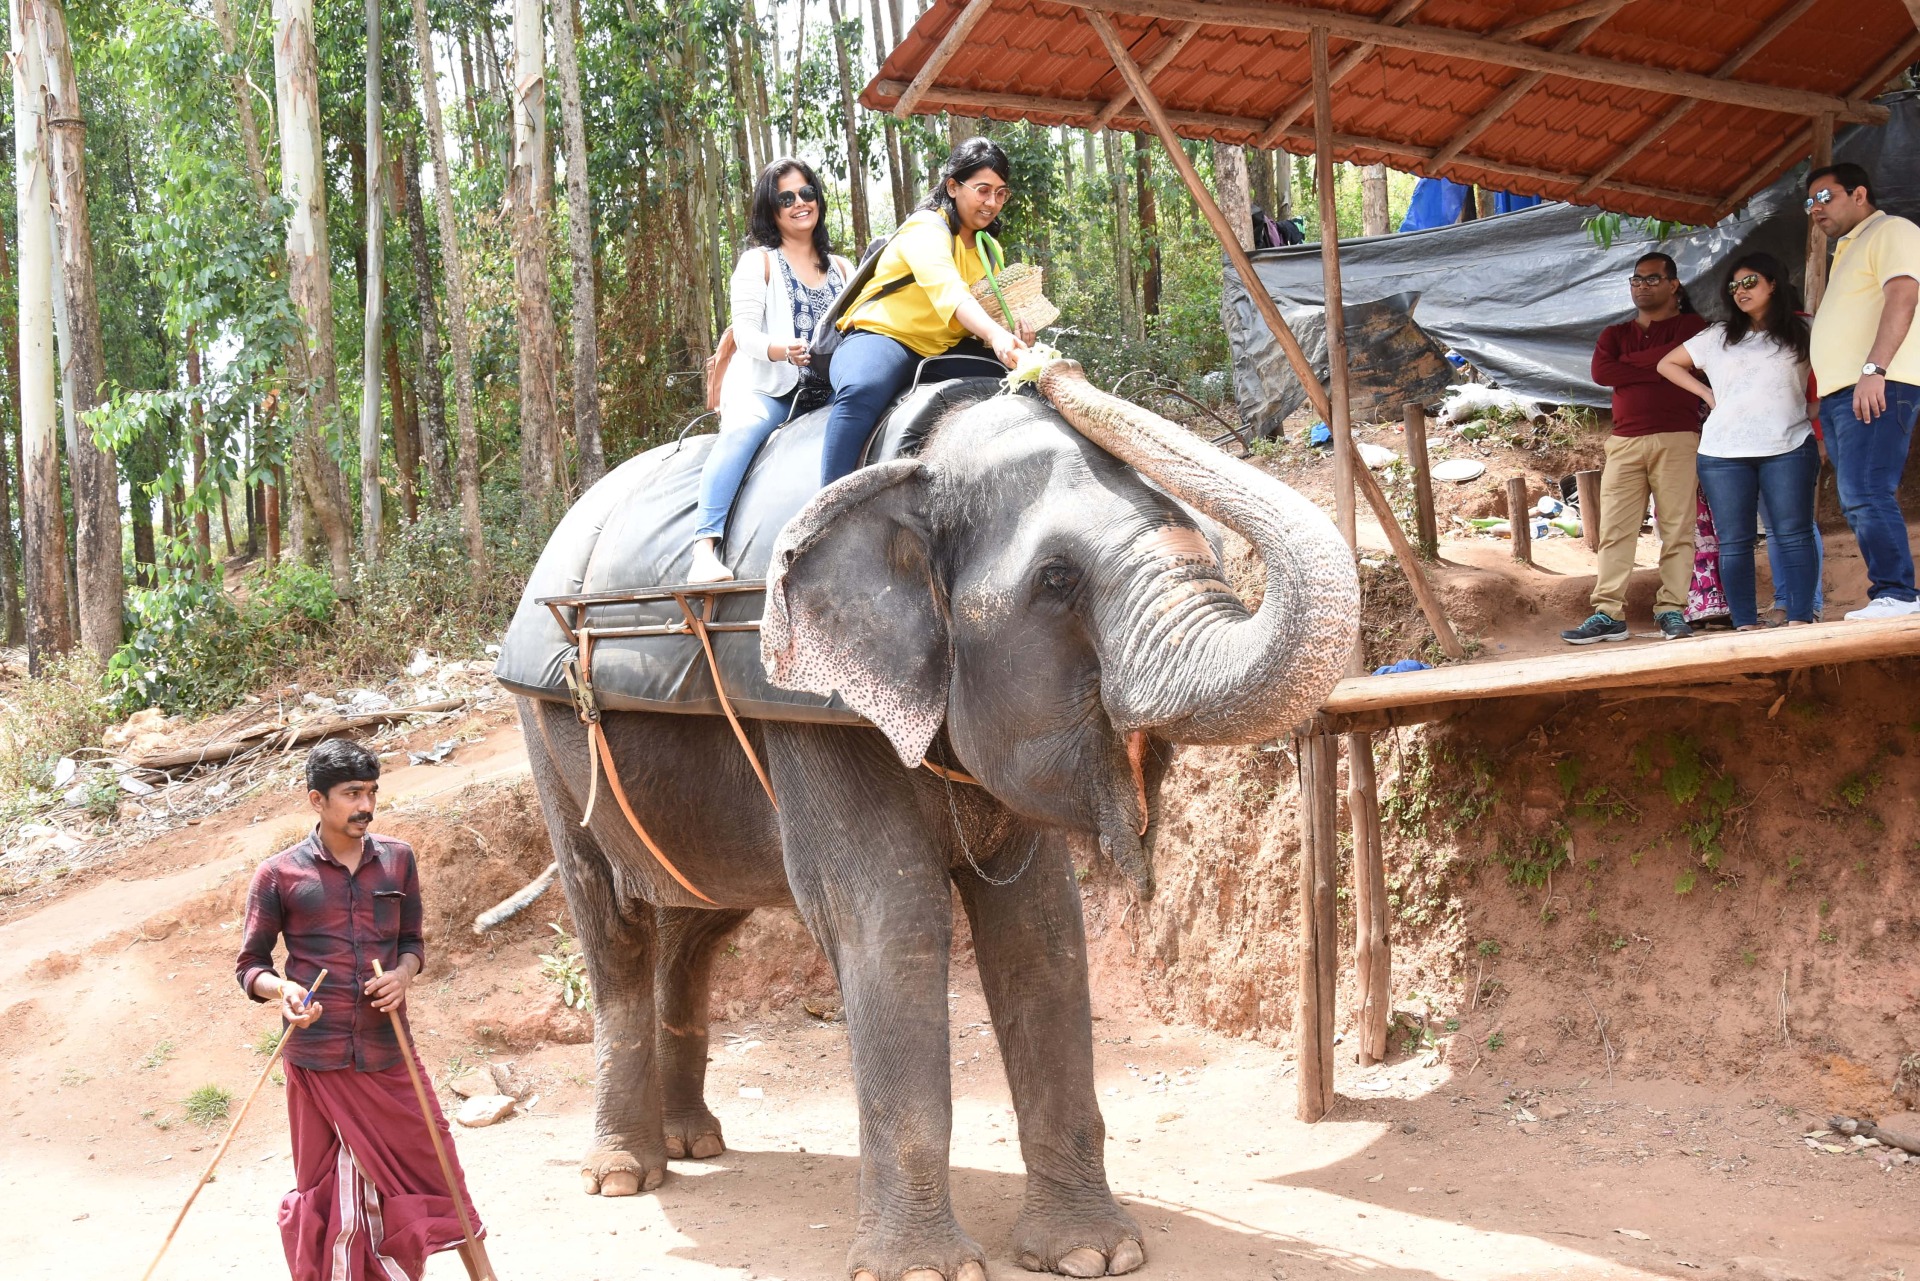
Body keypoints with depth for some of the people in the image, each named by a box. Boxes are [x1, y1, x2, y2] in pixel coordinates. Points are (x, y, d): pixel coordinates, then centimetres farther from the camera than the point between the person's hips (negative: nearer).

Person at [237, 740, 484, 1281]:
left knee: (422, 1170, 6)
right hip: (318, 1058, -3)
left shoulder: (397, 859, 7)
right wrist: (282, 990, -18)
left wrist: (404, 973, -5)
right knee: (327, 1191, 5)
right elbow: (250, 964, 3)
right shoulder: (278, 875, -2)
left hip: (389, 1053, 3)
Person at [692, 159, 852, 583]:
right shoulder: (758, 262, 9)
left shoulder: (841, 268, 22)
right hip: (764, 390, -4)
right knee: (744, 429, -36)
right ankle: (705, 549, -48)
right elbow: (745, 332, -3)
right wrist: (781, 351, -25)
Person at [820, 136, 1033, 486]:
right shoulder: (926, 229, -11)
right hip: (879, 339, -8)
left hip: (940, 354, 8)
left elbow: (987, 315, 16)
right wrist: (995, 335, -48)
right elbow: (947, 289, -31)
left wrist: (1012, 336, -10)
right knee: (862, 391, -41)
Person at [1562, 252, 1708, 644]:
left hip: (1676, 439, -3)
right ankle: (1608, 614, -7)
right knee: (1614, 529, -5)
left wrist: (1628, 362, 0)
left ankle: (1671, 611, -4)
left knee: (1677, 529, -6)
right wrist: (1656, 369, -6)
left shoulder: (1690, 325, 9)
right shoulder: (1615, 334, 21)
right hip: (1624, 442, 3)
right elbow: (1600, 372, 0)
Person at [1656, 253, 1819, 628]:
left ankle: (1799, 620, -8)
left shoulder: (1802, 334, 10)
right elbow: (1668, 364, 22)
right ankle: (1746, 625, 1)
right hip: (1724, 454, 2)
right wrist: (1706, 393, 11)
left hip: (1788, 449, -2)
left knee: (1793, 535, -7)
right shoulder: (1718, 337, 16)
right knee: (1734, 541, -1)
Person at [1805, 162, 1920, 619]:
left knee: (1865, 496, -18)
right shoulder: (1847, 250, 27)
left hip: (1873, 389, -10)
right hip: (1838, 393, 10)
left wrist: (1874, 369, -25)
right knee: (1857, 503, 5)